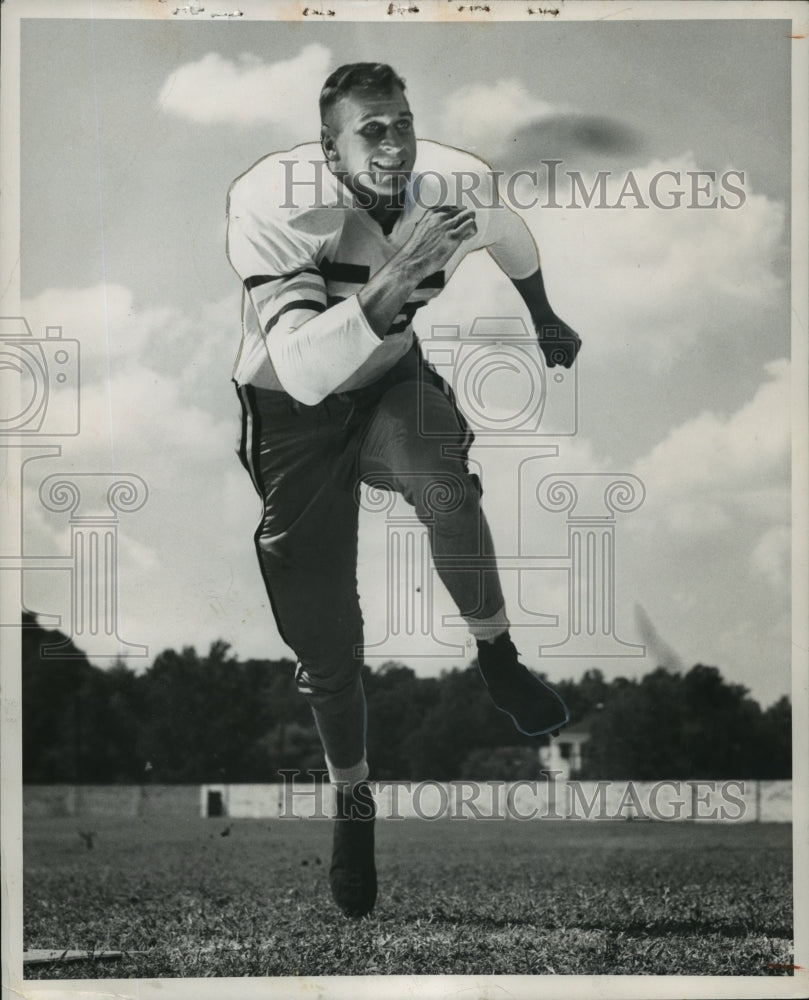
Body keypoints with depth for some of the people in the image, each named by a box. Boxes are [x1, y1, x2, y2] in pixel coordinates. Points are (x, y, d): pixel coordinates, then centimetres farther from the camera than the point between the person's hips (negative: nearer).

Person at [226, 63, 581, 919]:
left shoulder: (456, 185, -18)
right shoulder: (274, 205, -30)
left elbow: (510, 236, 10)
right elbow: (302, 371, -41)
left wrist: (545, 318, 26)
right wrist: (390, 285, -53)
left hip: (388, 381, 2)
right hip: (296, 410, -2)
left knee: (440, 474, -37)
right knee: (328, 644, 1)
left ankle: (496, 658, -12)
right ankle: (351, 800, 30)